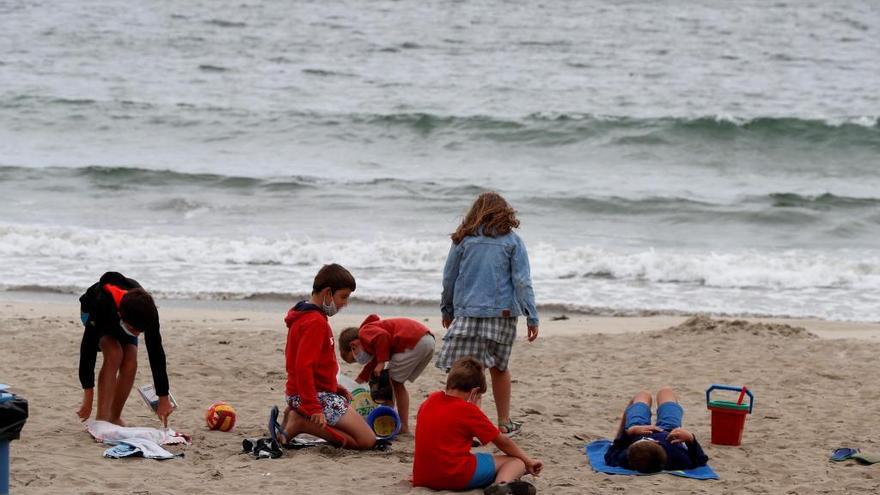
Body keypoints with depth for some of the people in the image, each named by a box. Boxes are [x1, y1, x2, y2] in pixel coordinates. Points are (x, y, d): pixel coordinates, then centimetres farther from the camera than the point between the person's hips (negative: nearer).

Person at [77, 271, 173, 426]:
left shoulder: (148, 311, -37)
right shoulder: (102, 305, -46)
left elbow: (156, 353, -27)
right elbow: (88, 347, -39)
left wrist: (163, 398, -23)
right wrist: (88, 397, -39)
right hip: (92, 311, -3)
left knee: (130, 363, -16)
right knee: (114, 354, -28)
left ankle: (115, 417, 1)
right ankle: (101, 418, -26)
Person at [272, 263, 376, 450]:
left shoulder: (304, 316, 15)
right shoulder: (316, 322, -17)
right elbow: (303, 367, -26)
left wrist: (334, 387, 16)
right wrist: (314, 409, -29)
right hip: (318, 396, -10)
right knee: (367, 440, -11)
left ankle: (298, 417, 6)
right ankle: (301, 423, -17)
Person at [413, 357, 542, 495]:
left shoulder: (429, 401, 11)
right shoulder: (468, 410, -6)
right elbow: (502, 442, 4)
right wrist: (528, 461, 15)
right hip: (456, 477, -7)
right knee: (516, 462, -1)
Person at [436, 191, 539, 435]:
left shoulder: (464, 240, 4)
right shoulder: (512, 241, 2)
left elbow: (449, 277, 10)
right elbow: (522, 281, -3)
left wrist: (447, 309, 24)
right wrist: (532, 317, -1)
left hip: (466, 312, -1)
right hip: (502, 312, 1)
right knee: (499, 368, 15)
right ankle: (504, 423, 25)